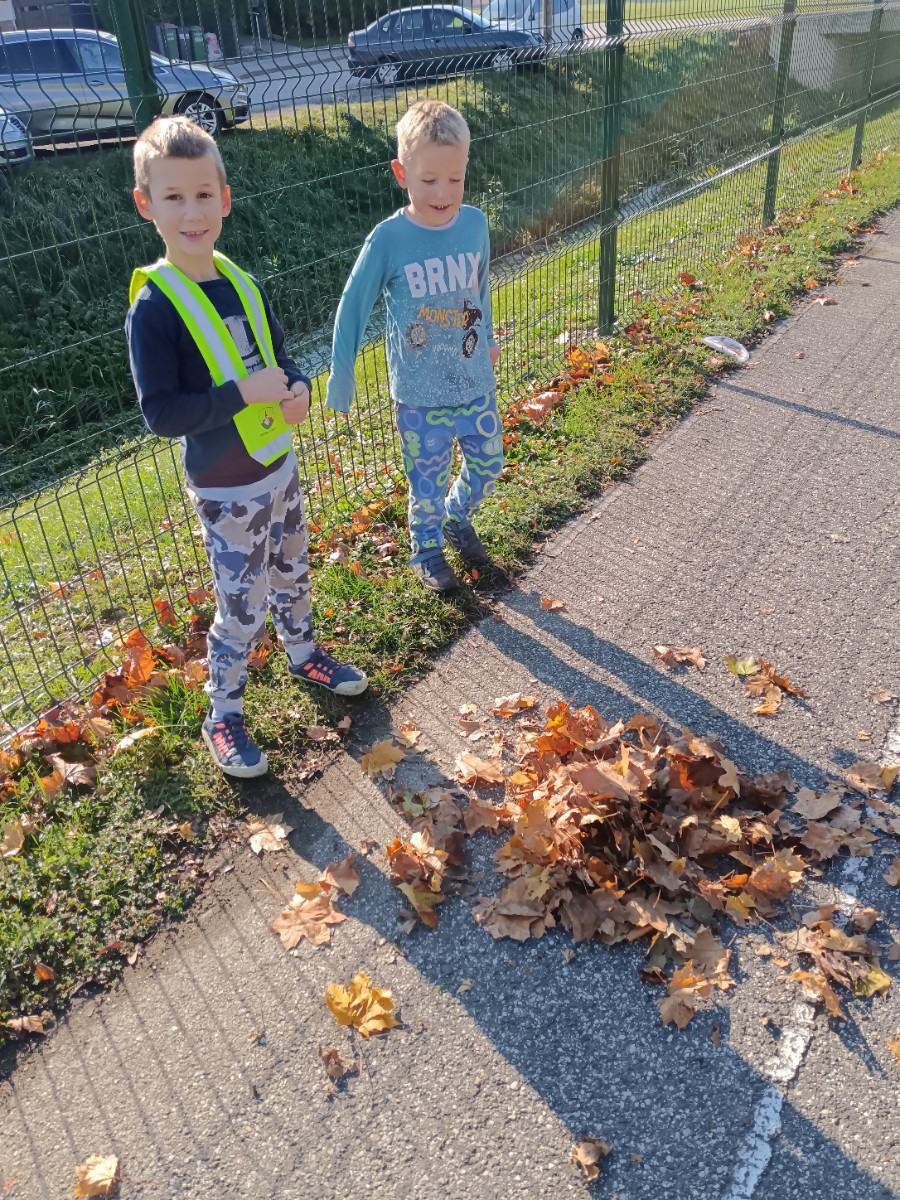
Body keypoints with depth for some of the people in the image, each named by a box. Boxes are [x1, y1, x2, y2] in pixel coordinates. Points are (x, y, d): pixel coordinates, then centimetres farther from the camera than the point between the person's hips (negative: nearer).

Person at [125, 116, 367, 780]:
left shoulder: (241, 283, 1)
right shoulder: (154, 307, -18)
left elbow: (281, 354, 12)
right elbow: (161, 412, -21)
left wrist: (298, 388, -10)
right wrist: (243, 393, -27)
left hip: (281, 465, 6)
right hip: (227, 489, -6)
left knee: (293, 575, 23)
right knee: (242, 606, 4)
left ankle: (304, 653, 48)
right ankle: (224, 714, 24)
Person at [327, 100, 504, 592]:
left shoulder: (475, 223, -7)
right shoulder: (389, 238, -17)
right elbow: (353, 305, -8)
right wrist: (341, 376, -5)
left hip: (476, 383, 4)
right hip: (420, 394, -4)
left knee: (489, 464, 18)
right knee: (428, 479, 11)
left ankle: (456, 517, 47)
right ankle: (427, 550, 37)